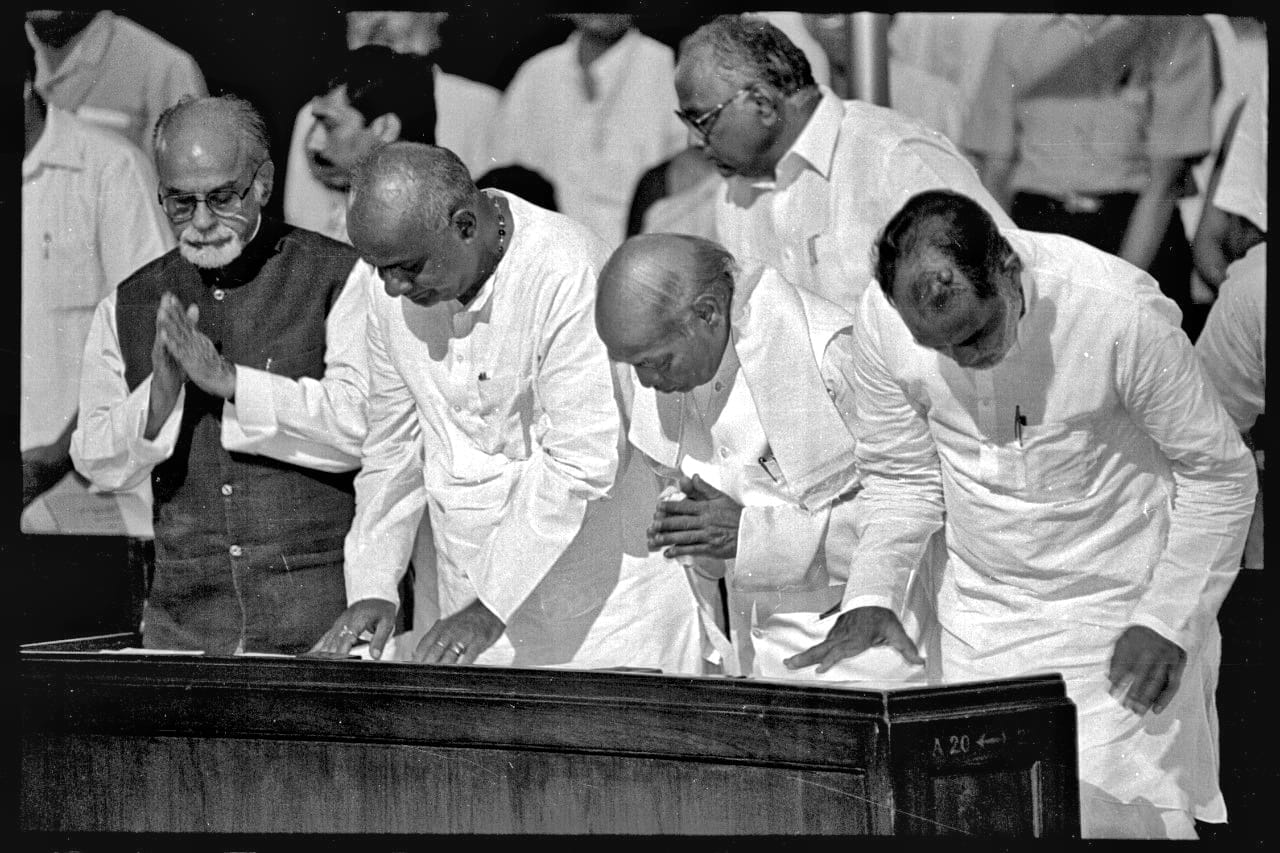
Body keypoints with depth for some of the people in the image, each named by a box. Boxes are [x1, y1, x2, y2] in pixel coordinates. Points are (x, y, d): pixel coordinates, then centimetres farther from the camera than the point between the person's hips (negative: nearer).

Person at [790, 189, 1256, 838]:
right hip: (981, 622, 4)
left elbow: (1219, 476, -11)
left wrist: (1167, 622, -17)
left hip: (1119, 614, -3)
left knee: (1114, 809, -10)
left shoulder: (1123, 315, -25)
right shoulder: (882, 320, -14)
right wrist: (871, 595, -10)